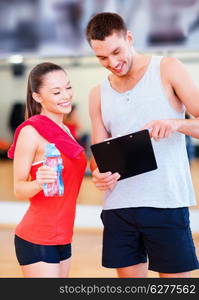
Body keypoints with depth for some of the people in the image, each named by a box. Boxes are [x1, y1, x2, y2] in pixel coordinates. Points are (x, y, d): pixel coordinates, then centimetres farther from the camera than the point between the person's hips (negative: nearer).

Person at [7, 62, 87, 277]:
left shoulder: (64, 131, 13)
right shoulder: (30, 131, -12)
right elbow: (18, 189, -13)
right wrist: (39, 182, -31)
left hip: (62, 239, 8)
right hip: (37, 241, -8)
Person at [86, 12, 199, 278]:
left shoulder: (167, 70, 2)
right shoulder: (98, 95, 13)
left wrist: (176, 124, -25)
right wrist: (99, 174, -11)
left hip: (166, 204, -4)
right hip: (118, 206, 4)